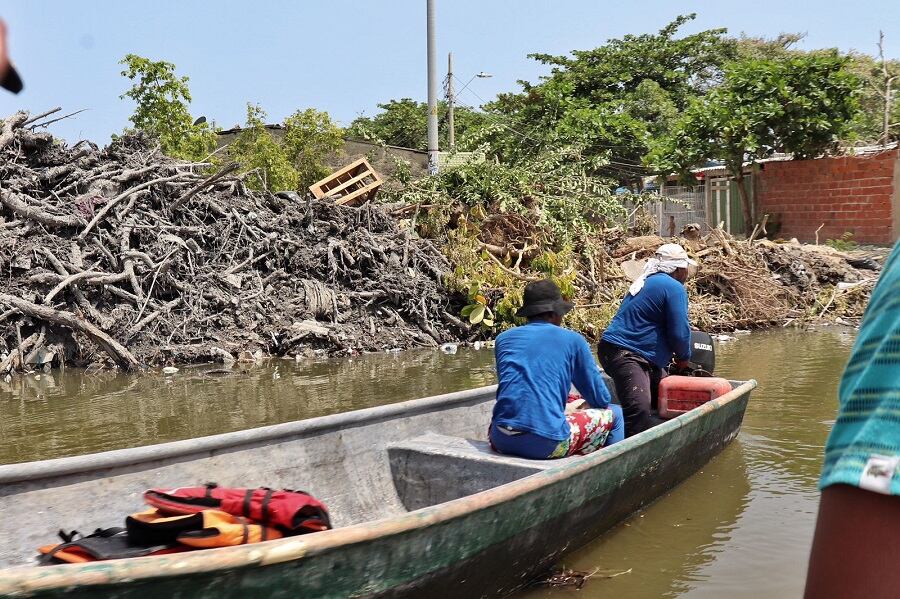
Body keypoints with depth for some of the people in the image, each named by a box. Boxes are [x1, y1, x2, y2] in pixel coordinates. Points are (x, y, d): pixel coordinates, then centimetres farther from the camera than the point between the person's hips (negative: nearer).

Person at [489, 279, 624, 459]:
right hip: (547, 443, -4)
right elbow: (601, 400, 10)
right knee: (614, 414, 20)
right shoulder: (572, 340, 6)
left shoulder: (503, 338, 15)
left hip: (500, 440, 4)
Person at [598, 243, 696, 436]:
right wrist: (683, 358, 6)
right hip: (626, 355, -11)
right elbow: (679, 332, -13)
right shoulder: (674, 288, -9)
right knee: (639, 410, -24)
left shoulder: (646, 282, 22)